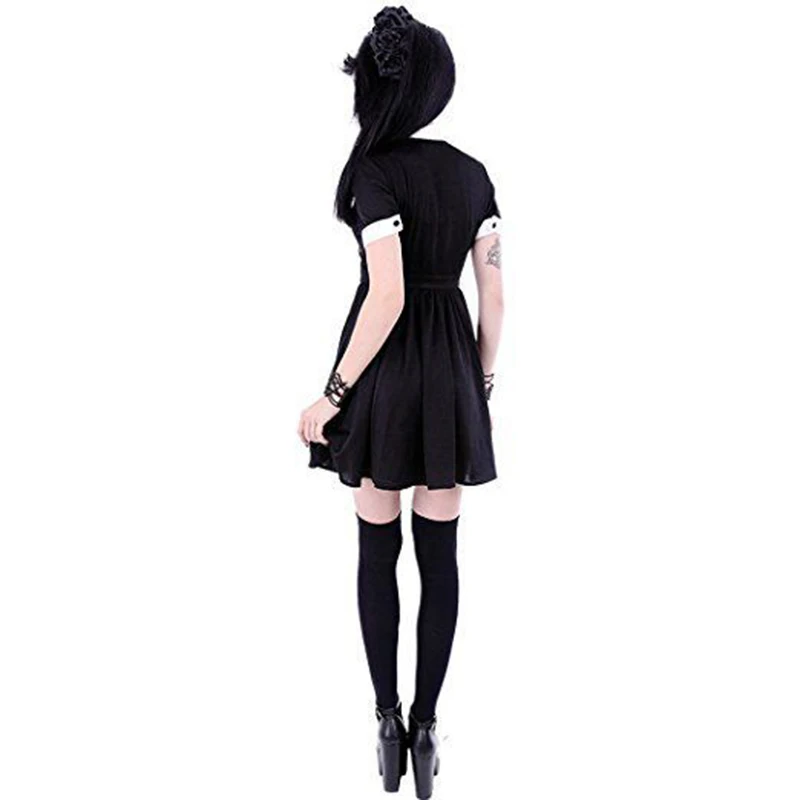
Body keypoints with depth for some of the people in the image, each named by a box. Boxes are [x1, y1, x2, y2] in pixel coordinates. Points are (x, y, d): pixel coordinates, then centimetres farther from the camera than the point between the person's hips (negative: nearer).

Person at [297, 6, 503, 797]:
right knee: (440, 553, 10)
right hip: (453, 372, 4)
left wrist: (331, 396, -14)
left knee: (378, 550, 11)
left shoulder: (377, 172, -13)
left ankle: (388, 720, 18)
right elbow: (494, 295, 5)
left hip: (385, 370, -4)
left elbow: (387, 298, -21)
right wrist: (483, 385, 15)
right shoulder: (472, 172, 4)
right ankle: (425, 726, 18)